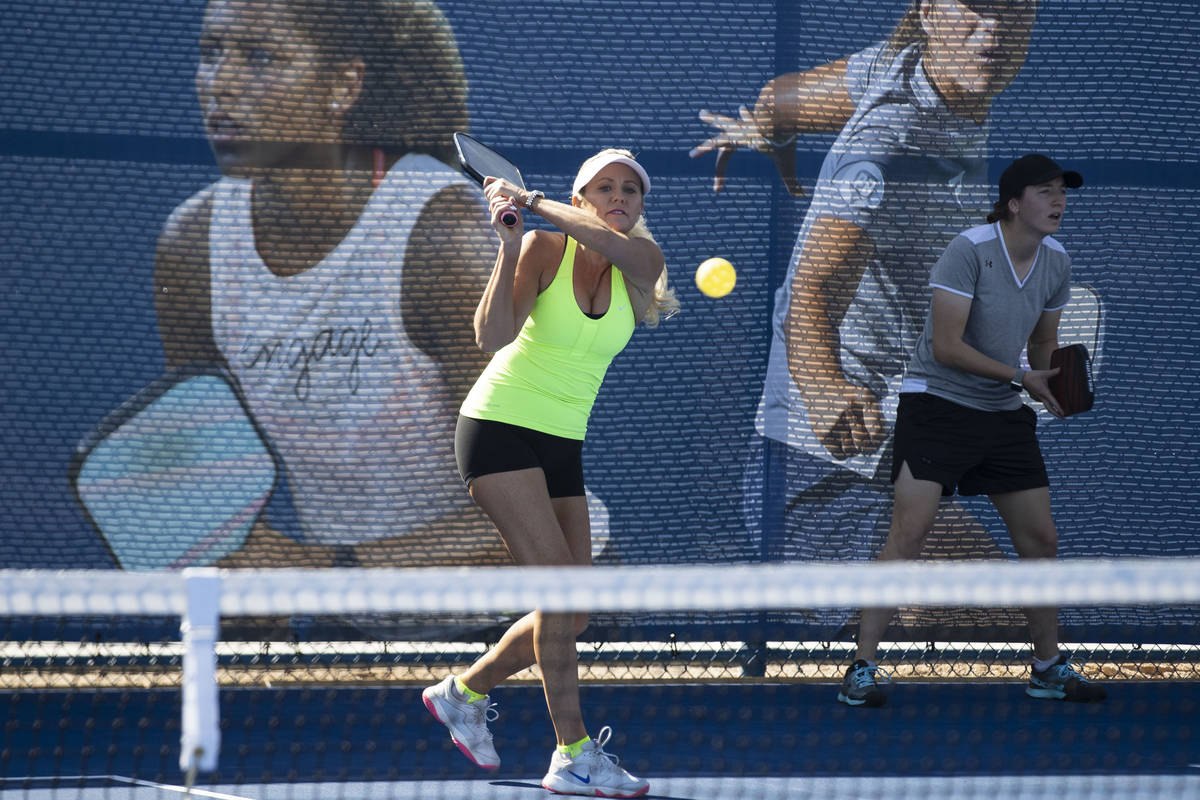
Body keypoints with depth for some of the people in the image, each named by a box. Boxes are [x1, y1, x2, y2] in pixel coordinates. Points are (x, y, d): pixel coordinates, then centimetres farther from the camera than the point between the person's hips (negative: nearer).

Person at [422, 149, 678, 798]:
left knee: (570, 615, 4)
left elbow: (612, 242, -24)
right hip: (499, 425, -6)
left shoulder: (641, 265, 1)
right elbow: (492, 337, -22)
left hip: (563, 445, 6)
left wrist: (533, 202, -22)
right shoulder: (545, 250, -9)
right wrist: (511, 247, -29)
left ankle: (463, 691, 27)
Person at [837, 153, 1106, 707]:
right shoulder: (970, 250, -18)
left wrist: (1055, 385, -3)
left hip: (1004, 413, 7)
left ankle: (1049, 669, 22)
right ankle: (861, 670, -11)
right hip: (937, 404, -7)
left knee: (1041, 539, 7)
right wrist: (1020, 378, -24)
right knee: (908, 533, -15)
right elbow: (946, 346, -21)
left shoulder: (1056, 261, 4)